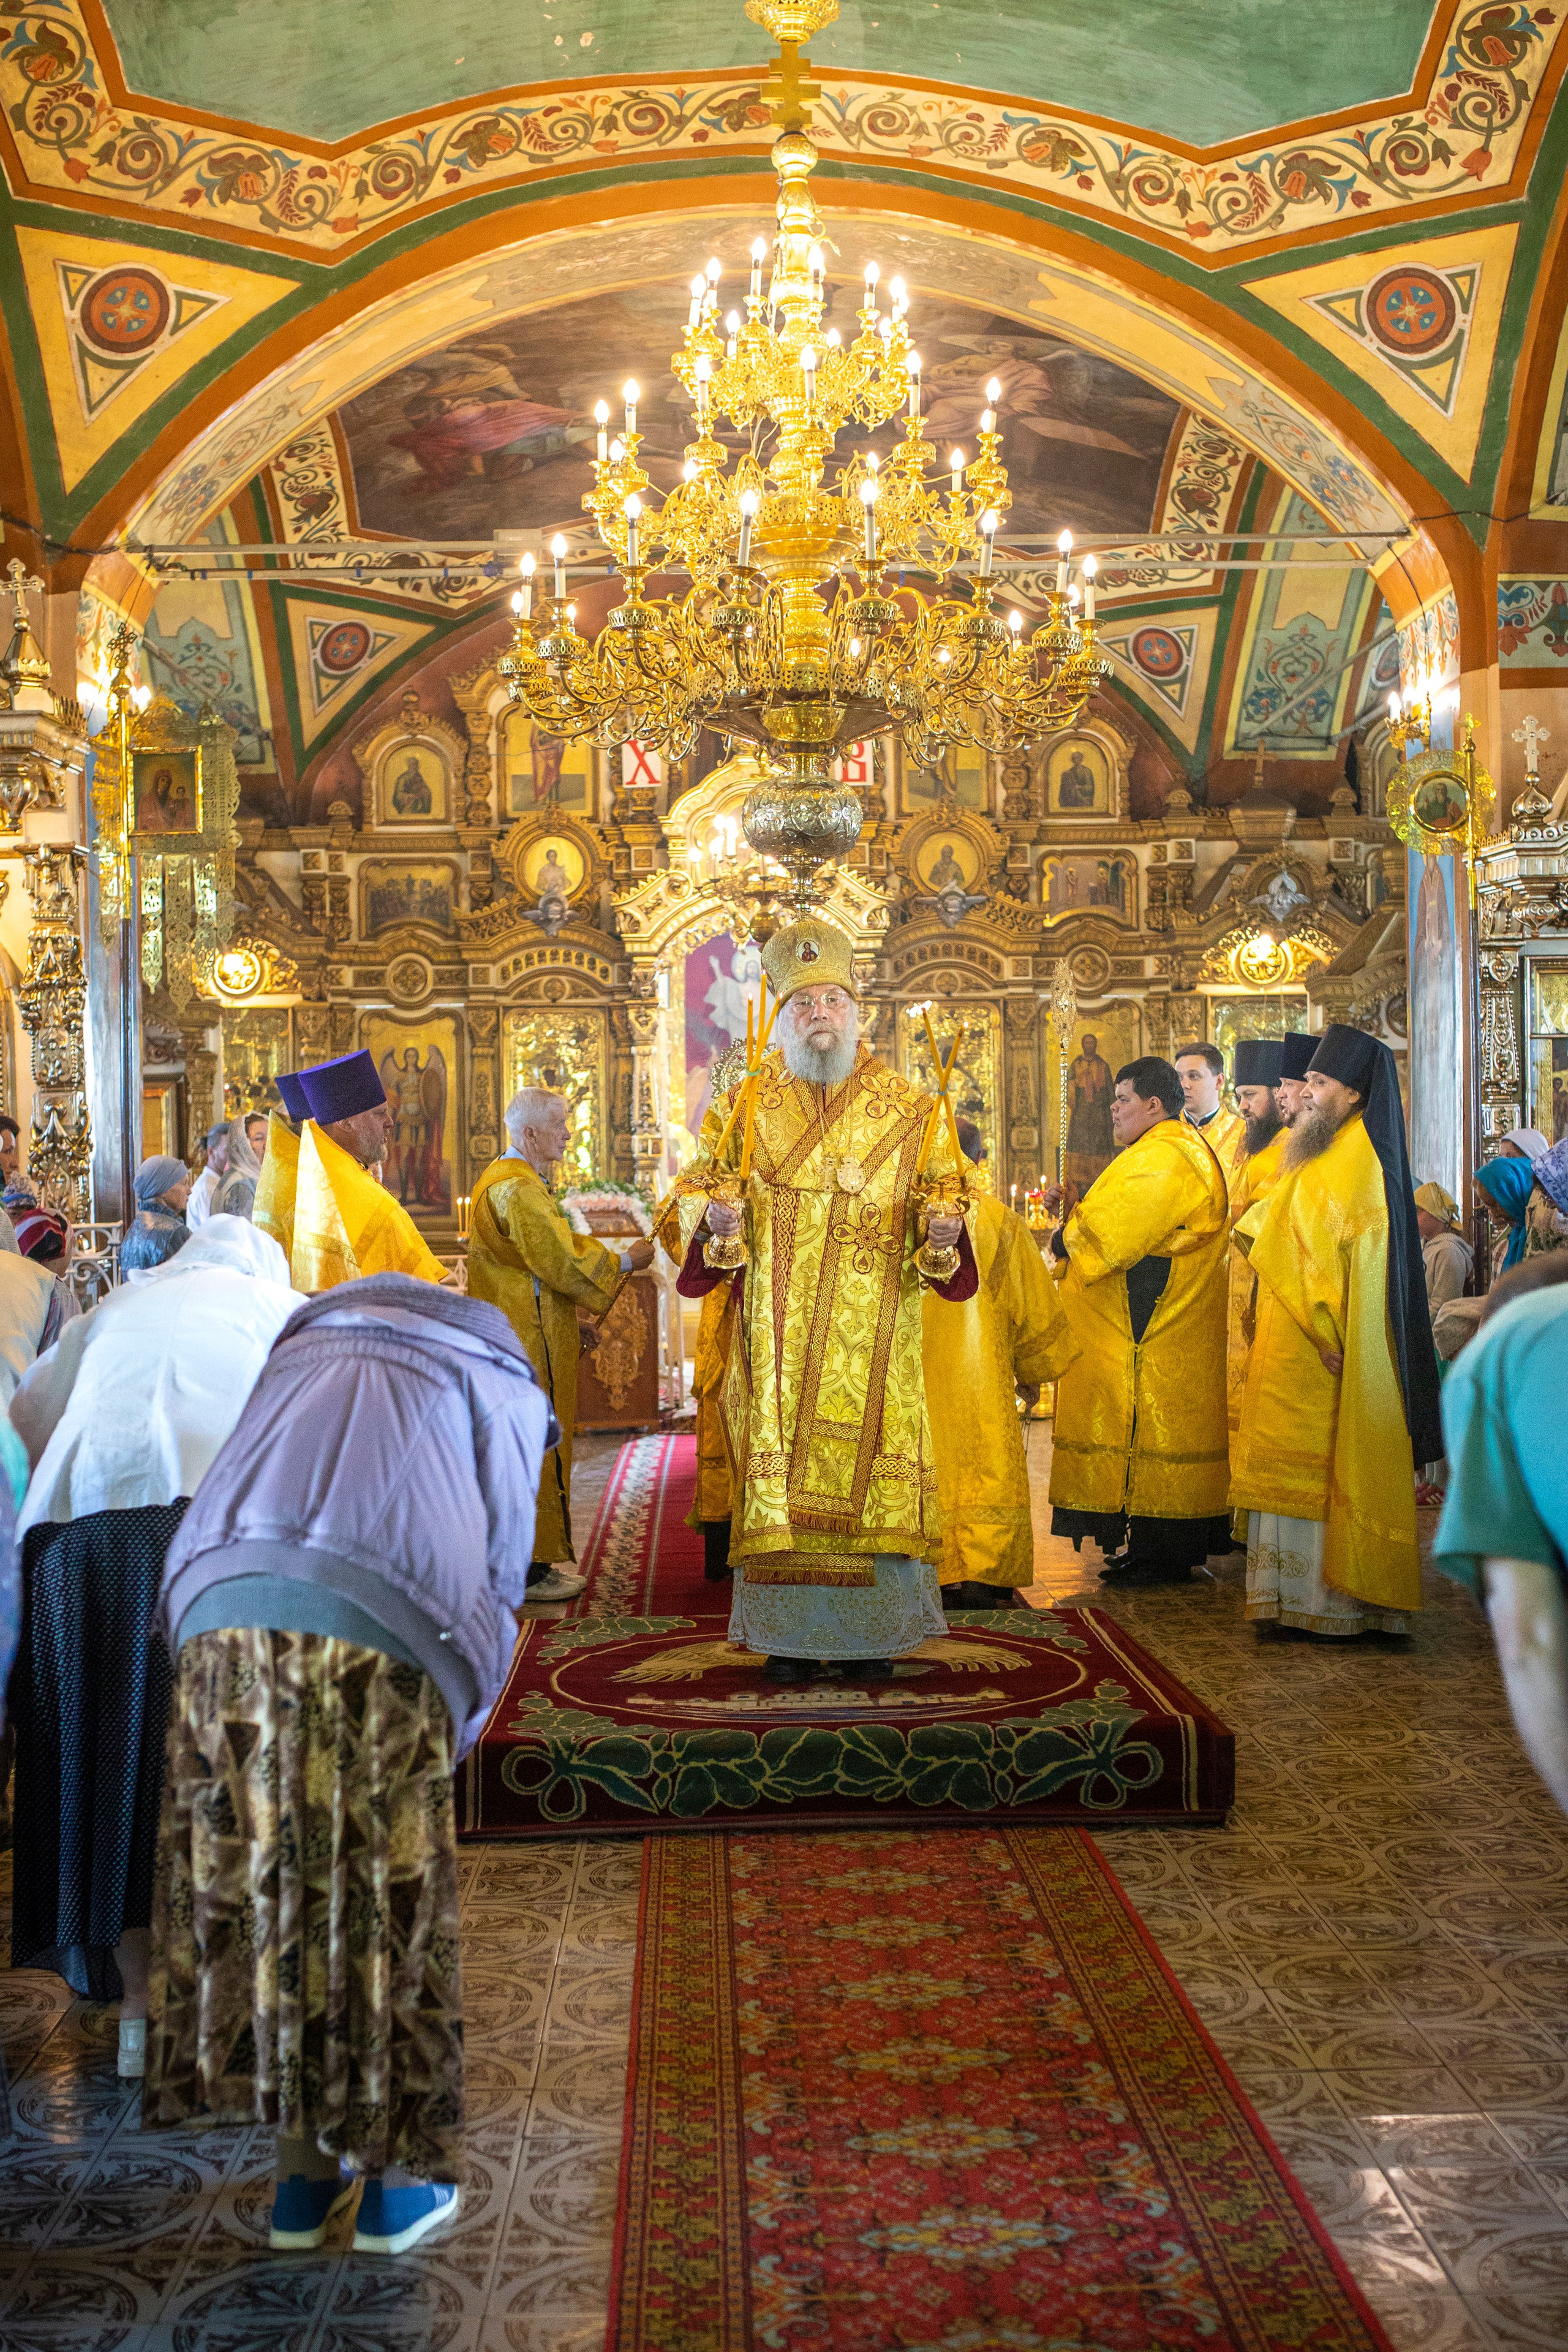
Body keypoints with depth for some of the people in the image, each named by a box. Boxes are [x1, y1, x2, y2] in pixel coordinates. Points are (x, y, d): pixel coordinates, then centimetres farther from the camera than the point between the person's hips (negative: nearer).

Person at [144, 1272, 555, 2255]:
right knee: (390, 1906, 11)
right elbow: (497, 1580, 15)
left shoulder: (304, 1353, 32)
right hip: (379, 1646, -3)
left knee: (256, 1887, 16)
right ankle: (395, 2180, 24)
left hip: (227, 1622, 4)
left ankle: (301, 2172, 27)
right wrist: (459, 1727, 26)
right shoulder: (503, 1389, 22)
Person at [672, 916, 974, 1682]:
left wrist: (943, 1230, -16)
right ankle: (790, 1635, 9)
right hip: (777, 1333, 1)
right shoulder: (747, 1108, 9)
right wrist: (716, 1217, -13)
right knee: (780, 1469, 0)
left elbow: (944, 1195, 6)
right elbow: (699, 1189, 10)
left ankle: (867, 1633, 12)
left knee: (868, 1467, 0)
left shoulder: (907, 1109, 6)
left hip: (872, 1338, 0)